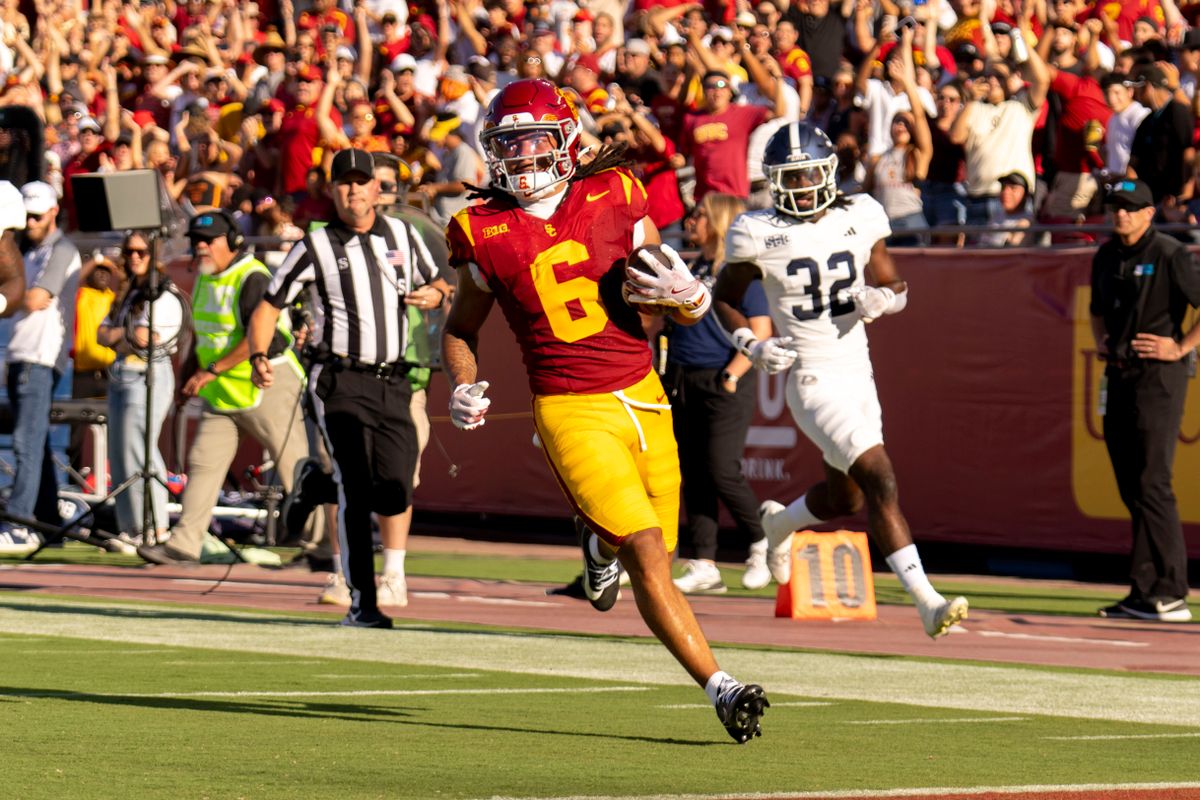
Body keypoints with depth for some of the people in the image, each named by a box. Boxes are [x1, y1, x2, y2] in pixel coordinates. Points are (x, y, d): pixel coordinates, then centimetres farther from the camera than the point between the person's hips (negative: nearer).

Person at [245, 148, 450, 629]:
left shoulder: (401, 236, 12)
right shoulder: (316, 248, -1)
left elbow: (437, 285, 26)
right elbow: (269, 306, 2)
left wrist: (434, 295, 0)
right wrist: (259, 358, -16)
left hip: (393, 381, 4)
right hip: (340, 380, -4)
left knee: (396, 490, -2)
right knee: (356, 489, -14)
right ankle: (361, 602, -14)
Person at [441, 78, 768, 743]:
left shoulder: (613, 200, 3)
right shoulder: (486, 235, -1)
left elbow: (693, 311, 9)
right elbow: (460, 329, 15)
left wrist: (681, 294, -15)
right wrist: (463, 389, -4)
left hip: (644, 398, 3)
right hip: (572, 411, -3)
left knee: (651, 547, 9)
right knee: (647, 556, -17)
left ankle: (600, 542, 45)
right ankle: (721, 688, -14)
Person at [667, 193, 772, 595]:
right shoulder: (696, 268, 15)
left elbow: (761, 332, -14)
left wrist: (732, 375, -19)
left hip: (724, 385, -8)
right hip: (684, 382, 8)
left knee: (722, 472, -11)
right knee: (693, 475, 5)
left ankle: (762, 544, 9)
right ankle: (704, 566, 7)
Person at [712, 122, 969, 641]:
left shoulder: (860, 219, -1)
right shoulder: (759, 237, -9)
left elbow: (894, 287, 11)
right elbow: (724, 298, 5)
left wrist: (882, 299, -13)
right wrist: (751, 346, -12)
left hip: (859, 375, 5)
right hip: (812, 382, -5)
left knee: (846, 496, 18)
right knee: (879, 480, -19)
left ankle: (779, 523, 51)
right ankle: (926, 601, -20)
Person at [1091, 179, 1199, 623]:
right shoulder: (1106, 257, 15)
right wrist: (1101, 338, 14)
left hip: (1159, 375, -8)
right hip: (1120, 377, 8)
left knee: (1151, 486, -12)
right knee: (1132, 488, 8)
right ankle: (1144, 595, 10)